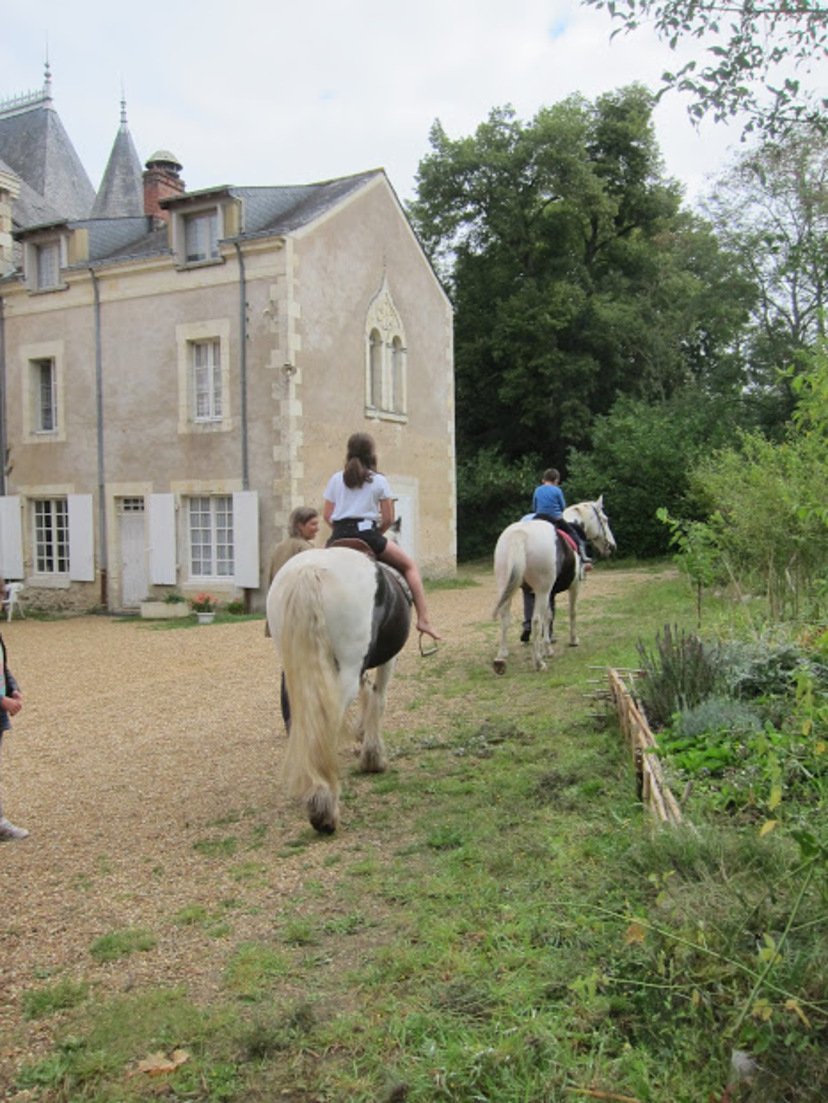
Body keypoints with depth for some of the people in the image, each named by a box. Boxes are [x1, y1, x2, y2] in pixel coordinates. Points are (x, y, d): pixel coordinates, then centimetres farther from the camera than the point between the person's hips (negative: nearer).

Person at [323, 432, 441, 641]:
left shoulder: (336, 479, 11)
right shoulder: (379, 481, 3)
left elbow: (327, 516, 10)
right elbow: (388, 519, 2)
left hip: (338, 537, 3)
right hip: (367, 534, -3)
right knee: (409, 565, 11)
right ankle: (423, 618, 0)